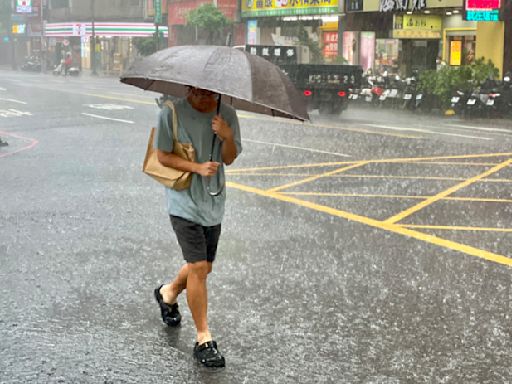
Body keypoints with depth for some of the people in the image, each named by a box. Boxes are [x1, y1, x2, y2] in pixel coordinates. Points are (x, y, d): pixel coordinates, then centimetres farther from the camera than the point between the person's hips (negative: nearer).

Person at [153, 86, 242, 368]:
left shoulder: (227, 114, 0)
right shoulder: (171, 113, -11)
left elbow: (229, 158, -1)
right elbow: (162, 155, -8)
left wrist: (227, 137, -23)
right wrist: (197, 167, -20)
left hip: (213, 203, 5)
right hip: (184, 202, -5)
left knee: (204, 267, 16)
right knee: (198, 266, -11)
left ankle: (168, 293, 47)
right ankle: (204, 339, 0)